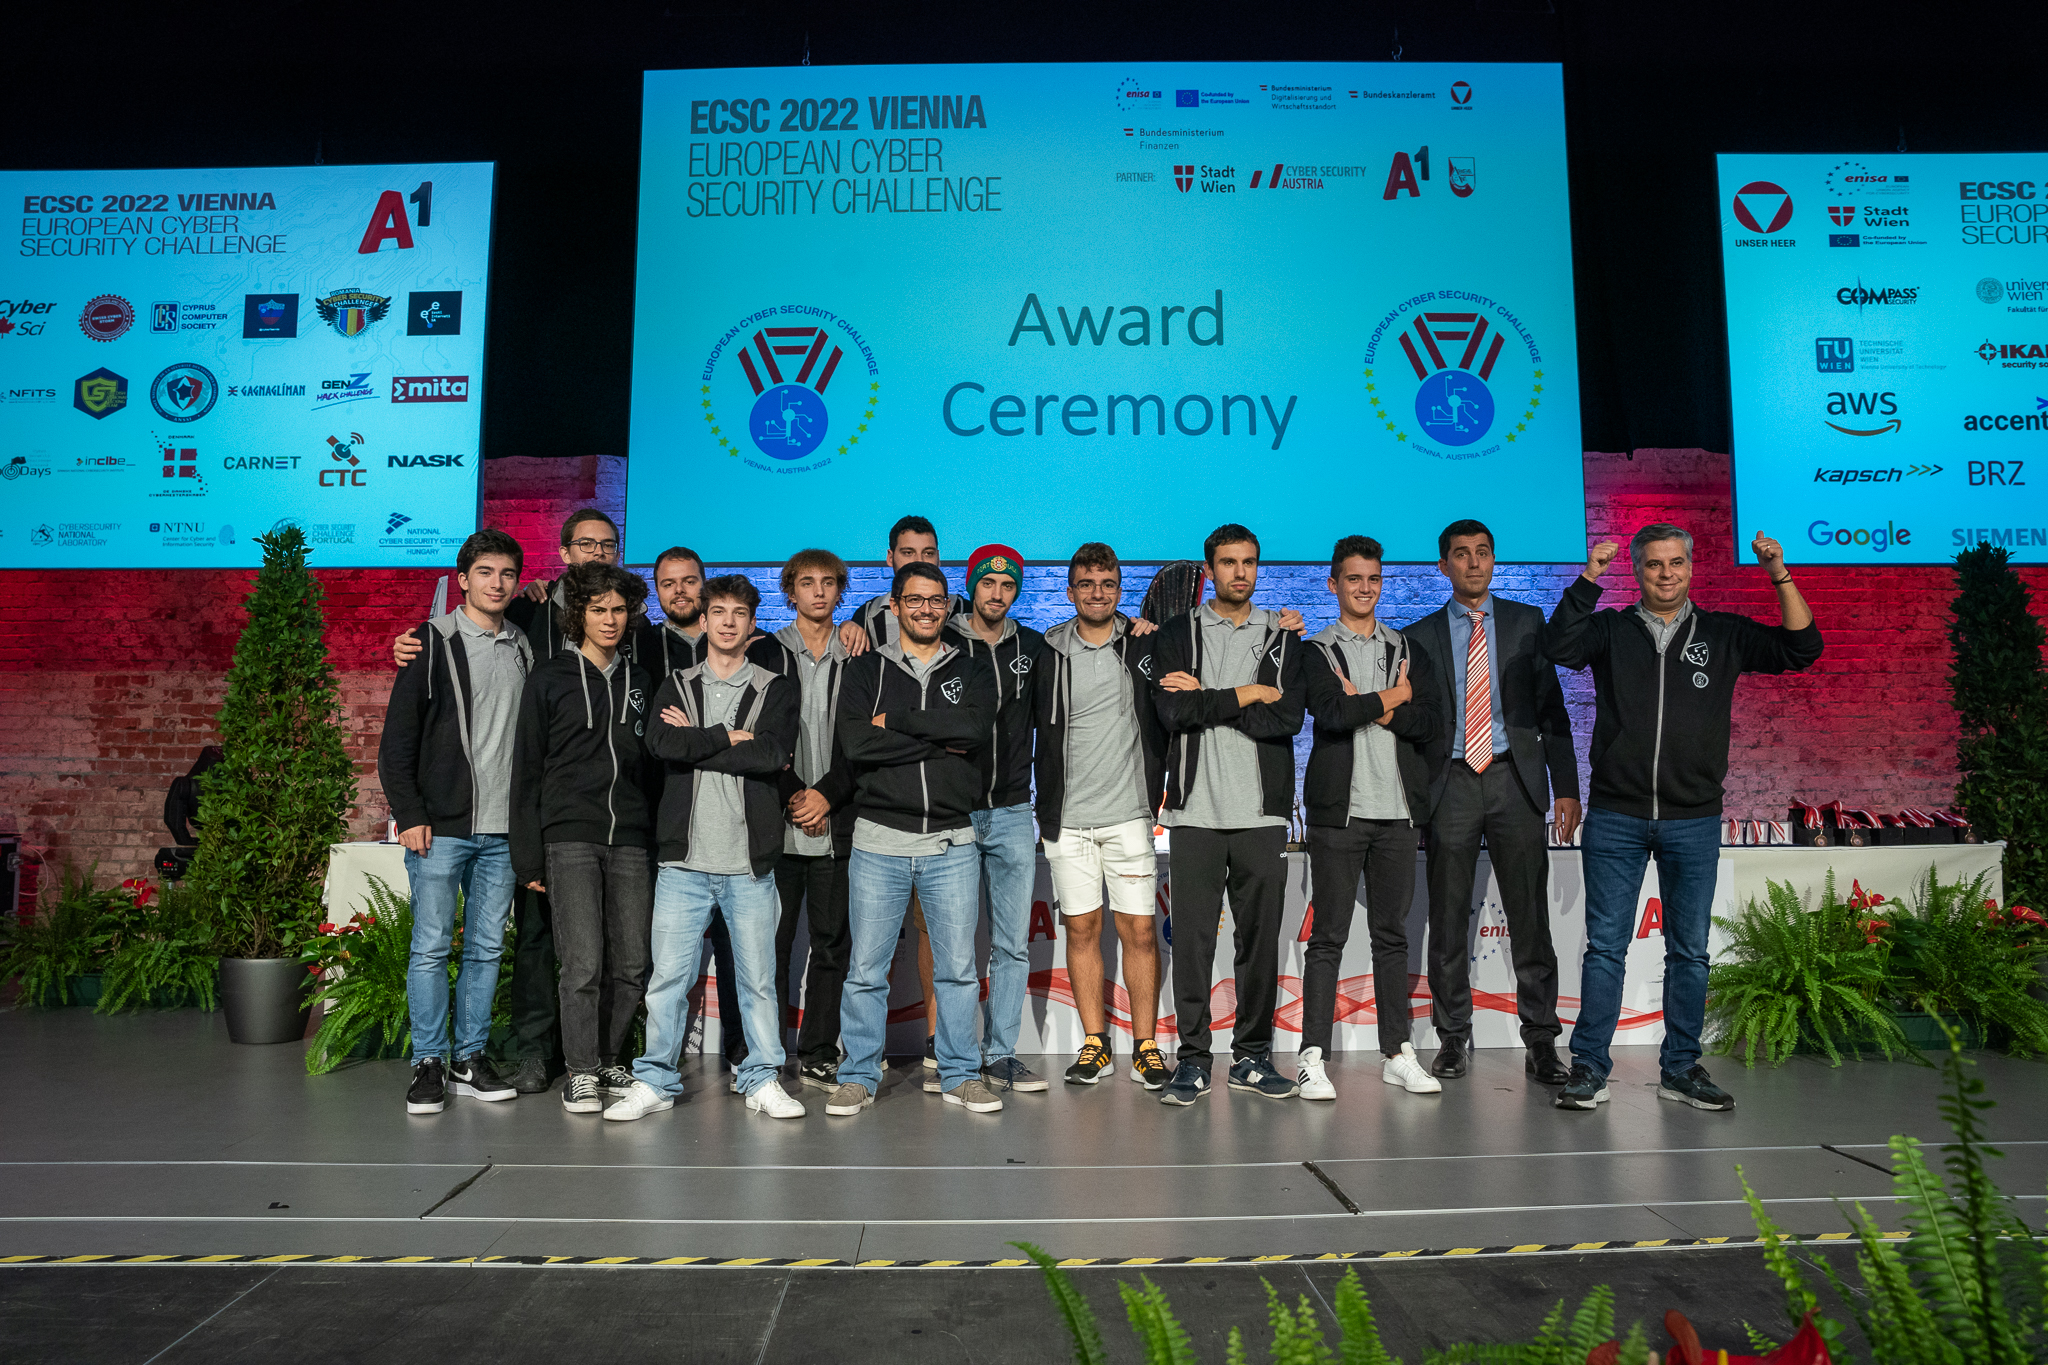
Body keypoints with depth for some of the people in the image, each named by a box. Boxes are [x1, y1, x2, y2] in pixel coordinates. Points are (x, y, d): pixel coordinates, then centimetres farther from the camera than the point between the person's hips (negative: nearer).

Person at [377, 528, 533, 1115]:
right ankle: (429, 1065, 10)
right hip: (440, 826, -4)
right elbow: (398, 737, -2)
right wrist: (410, 814, -9)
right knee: (431, 946, 0)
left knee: (487, 947, 8)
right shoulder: (433, 642, 0)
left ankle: (470, 1059, 18)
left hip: (502, 831, 4)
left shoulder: (524, 649, 12)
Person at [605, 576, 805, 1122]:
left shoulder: (775, 689, 7)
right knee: (669, 975, 3)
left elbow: (774, 754, -12)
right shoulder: (676, 686, 12)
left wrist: (695, 741, -8)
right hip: (685, 858, 1)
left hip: (749, 862, -1)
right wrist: (729, 737, -9)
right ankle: (655, 1081, 16)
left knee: (758, 977, 6)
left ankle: (763, 1080, 19)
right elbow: (661, 743, -9)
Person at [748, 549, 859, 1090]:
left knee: (833, 941, 4)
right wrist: (791, 796, -9)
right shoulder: (764, 654, 7)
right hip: (776, 821, -1)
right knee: (771, 941, 1)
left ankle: (817, 1056, 14)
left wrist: (827, 794, -8)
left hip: (837, 822, 1)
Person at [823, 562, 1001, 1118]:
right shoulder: (866, 670, 7)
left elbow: (973, 730, -12)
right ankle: (859, 1077, 18)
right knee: (866, 969, 4)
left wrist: (895, 722, -11)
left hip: (952, 843, 1)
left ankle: (961, 1075, 20)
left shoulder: (972, 670, 10)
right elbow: (856, 742, -11)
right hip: (879, 842, -1)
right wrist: (939, 741, -11)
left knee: (958, 967, 6)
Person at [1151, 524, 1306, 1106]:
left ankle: (1252, 1056, 19)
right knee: (1192, 937, 0)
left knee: (1261, 937, 6)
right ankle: (1193, 1059, 11)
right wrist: (1248, 695, -8)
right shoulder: (1177, 635, 8)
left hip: (1262, 812, 1)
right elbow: (1172, 711, -9)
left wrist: (1205, 699, -7)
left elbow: (1288, 719, -6)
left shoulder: (1282, 637, 10)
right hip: (1196, 809, -1)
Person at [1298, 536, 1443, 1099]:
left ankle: (1397, 1054, 17)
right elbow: (1331, 713, -15)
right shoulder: (1315, 652, 4)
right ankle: (1313, 1057, 3)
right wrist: (1392, 698, -5)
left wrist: (1367, 706, -10)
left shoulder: (1408, 651, 14)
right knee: (1328, 936, -2)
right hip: (1337, 810, -3)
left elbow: (1427, 725, 1)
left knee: (1393, 934, 9)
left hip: (1396, 810, 4)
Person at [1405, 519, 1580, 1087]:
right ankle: (1453, 1038, 15)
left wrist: (1565, 785, 0)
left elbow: (1552, 707, 7)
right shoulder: (1421, 635, 9)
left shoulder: (1526, 622, 10)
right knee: (1448, 919, 4)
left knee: (1529, 916, 0)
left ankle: (1540, 1043, 9)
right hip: (1451, 785, 0)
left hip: (1515, 781, 0)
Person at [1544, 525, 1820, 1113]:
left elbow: (1801, 649, 2)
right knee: (1605, 946, 1)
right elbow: (1558, 645, -11)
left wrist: (1780, 576, -8)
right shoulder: (1611, 631, 6)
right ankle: (1589, 1067, 8)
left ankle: (1681, 1069, 20)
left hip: (1694, 819, 2)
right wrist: (1589, 578, -19)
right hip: (1615, 817, -2)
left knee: (1689, 950, 8)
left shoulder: (1723, 635, 10)